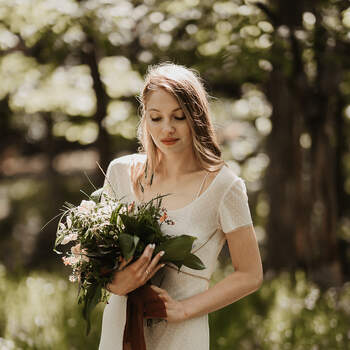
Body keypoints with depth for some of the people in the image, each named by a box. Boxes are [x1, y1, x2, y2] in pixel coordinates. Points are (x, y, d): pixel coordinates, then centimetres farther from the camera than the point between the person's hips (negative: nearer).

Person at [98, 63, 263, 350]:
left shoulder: (223, 187, -10)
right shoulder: (121, 172, 1)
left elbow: (250, 275, -4)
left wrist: (184, 309, -12)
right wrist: (114, 282, -13)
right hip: (117, 326, 3)